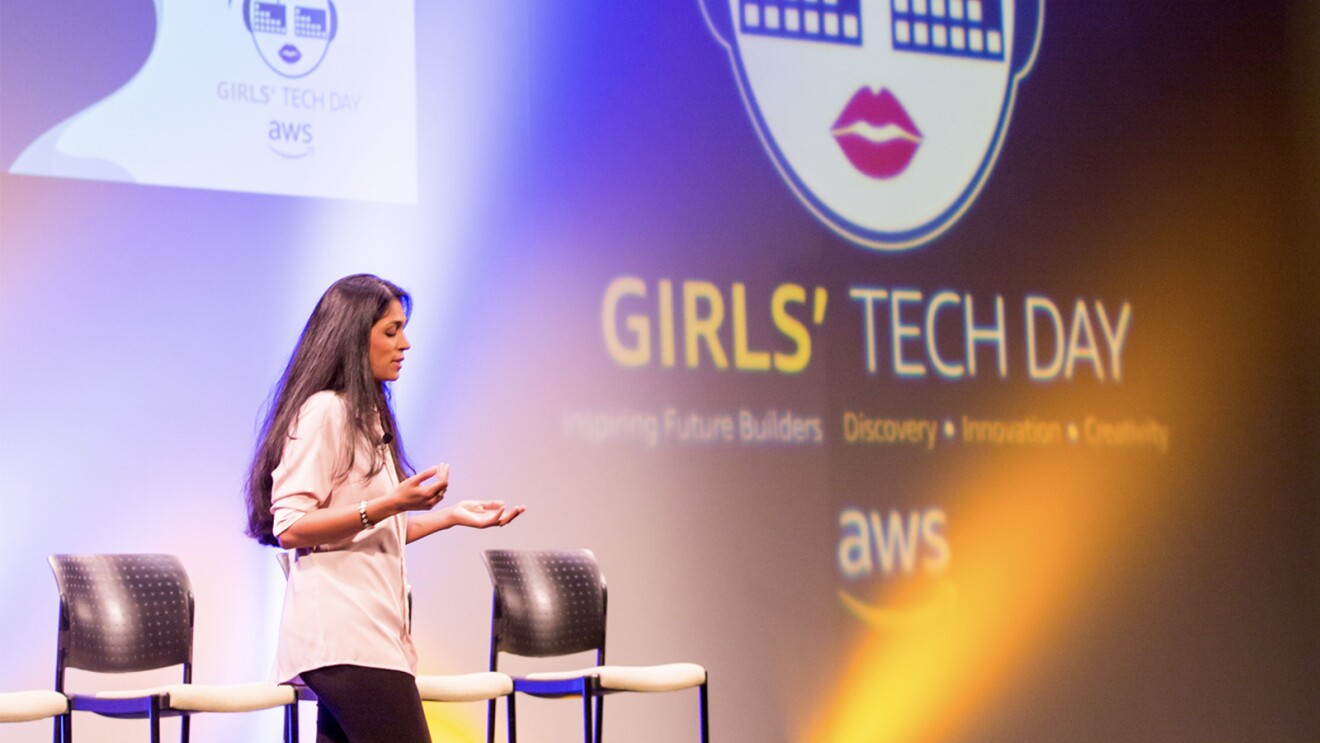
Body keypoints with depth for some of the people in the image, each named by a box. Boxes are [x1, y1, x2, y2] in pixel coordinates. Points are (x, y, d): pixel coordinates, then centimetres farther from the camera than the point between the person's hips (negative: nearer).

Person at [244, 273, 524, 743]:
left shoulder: (366, 417, 22)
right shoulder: (321, 413, -8)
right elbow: (290, 528, -15)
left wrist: (452, 516, 19)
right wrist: (388, 505, -23)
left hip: (368, 630, 9)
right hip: (342, 636, -9)